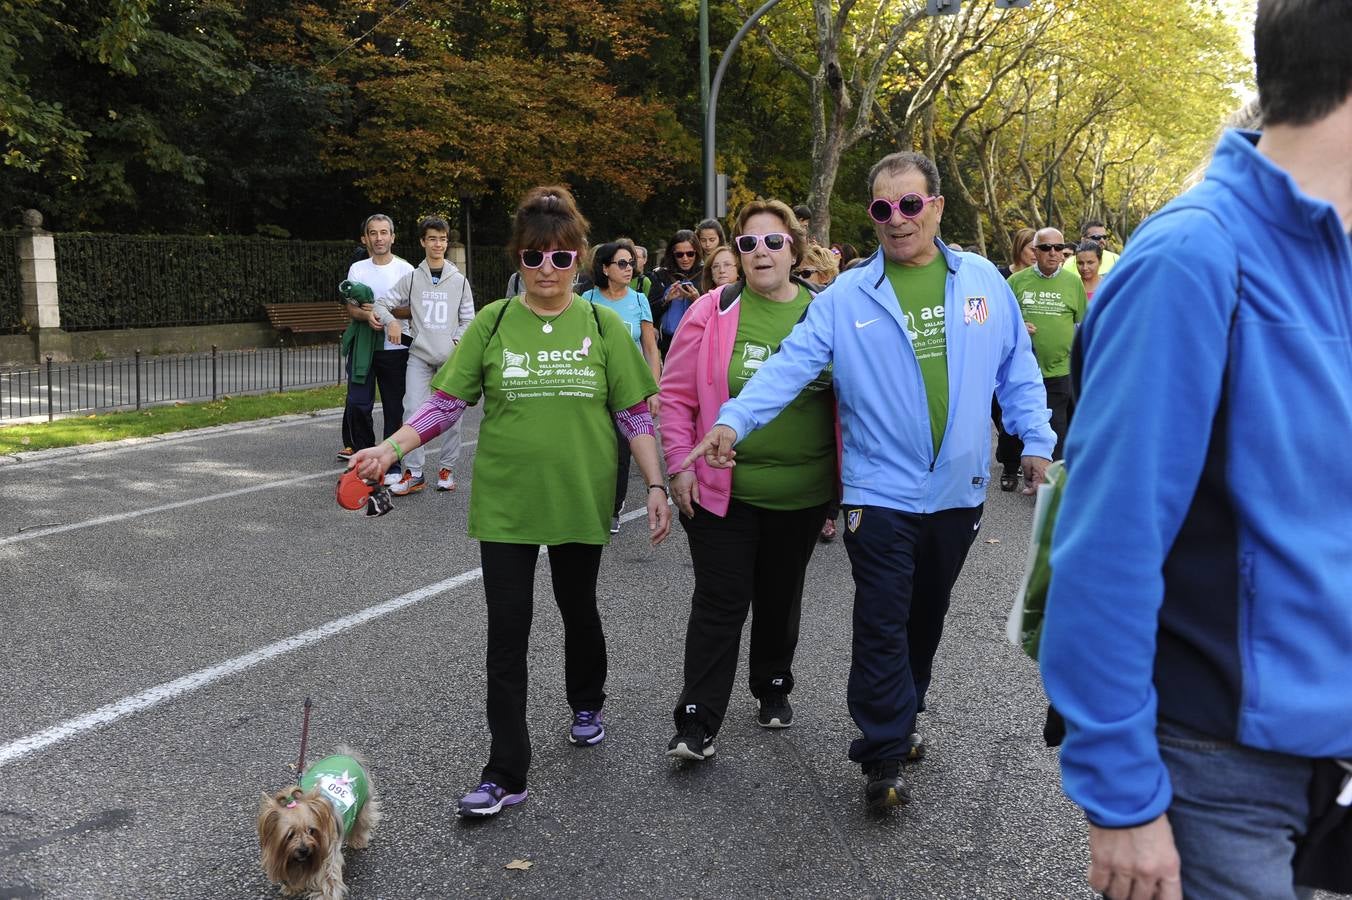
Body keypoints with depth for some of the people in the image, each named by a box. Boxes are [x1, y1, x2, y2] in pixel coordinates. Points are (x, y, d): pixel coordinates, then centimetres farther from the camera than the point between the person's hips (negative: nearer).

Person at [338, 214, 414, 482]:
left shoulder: (406, 270, 2)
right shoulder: (357, 269, 10)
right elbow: (351, 308, 6)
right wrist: (367, 316, -15)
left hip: (395, 349, -2)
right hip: (363, 347, 2)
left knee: (395, 409, 1)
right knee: (357, 404, -4)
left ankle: (393, 465, 10)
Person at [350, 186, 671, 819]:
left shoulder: (603, 326, -2)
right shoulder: (492, 323, -2)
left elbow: (634, 414, 1)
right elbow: (447, 403, 0)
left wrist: (655, 486, -3)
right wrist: (390, 449, -10)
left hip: (581, 500, 0)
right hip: (505, 501, 0)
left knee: (578, 609, 18)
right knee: (506, 631, -2)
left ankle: (587, 702, 48)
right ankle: (506, 774, 6)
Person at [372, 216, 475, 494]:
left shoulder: (459, 280, 6)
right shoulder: (411, 278, 7)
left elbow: (468, 318, 8)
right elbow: (382, 303, 7)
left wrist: (456, 342, -6)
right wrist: (390, 320, -13)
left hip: (451, 356, 0)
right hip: (419, 355, 0)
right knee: (412, 412, -8)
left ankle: (447, 469, 14)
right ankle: (413, 473, -3)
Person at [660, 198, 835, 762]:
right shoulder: (713, 313, -5)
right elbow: (676, 395, -1)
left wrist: (844, 480, 7)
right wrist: (680, 464, -8)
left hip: (802, 493, 3)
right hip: (722, 489, -2)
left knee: (781, 599, 18)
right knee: (720, 604, -1)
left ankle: (773, 689, 40)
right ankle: (697, 726, 6)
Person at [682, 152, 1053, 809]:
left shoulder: (983, 282, 4)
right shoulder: (847, 297, -4)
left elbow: (1017, 368, 10)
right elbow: (791, 364, -12)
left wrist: (1036, 441, 4)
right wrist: (734, 419, -26)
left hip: (958, 489, 3)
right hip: (882, 491, -3)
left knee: (926, 619, 17)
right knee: (883, 626, -2)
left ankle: (898, 721, 36)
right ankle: (884, 758, 9)